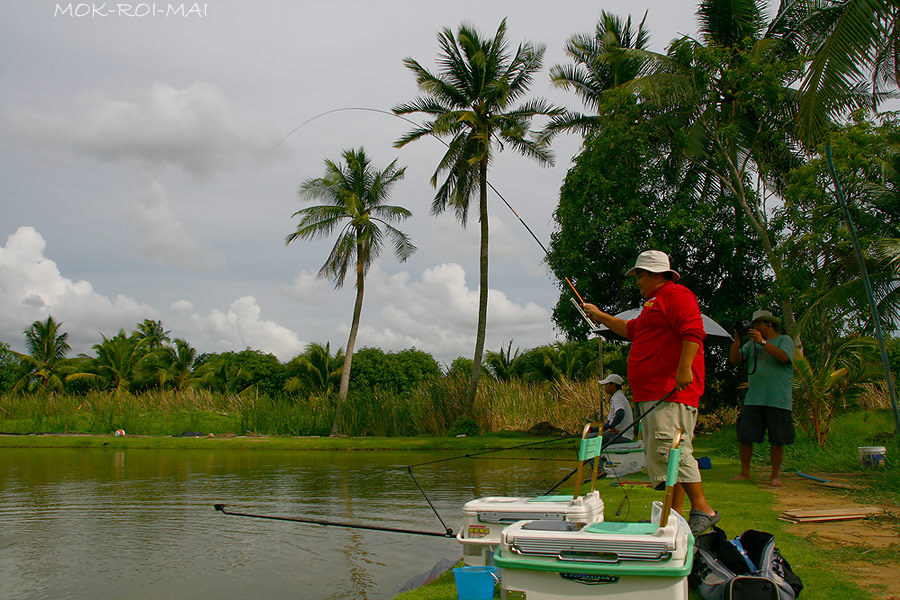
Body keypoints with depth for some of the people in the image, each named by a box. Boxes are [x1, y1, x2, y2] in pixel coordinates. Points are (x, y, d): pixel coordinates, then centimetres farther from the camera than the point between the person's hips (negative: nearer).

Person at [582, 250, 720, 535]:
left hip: (672, 392, -11)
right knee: (661, 454, 9)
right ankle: (674, 515, 13)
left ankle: (703, 510, -10)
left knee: (672, 449, -15)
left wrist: (684, 369, -27)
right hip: (653, 393, 11)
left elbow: (693, 332, -19)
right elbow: (630, 330, 41)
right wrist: (600, 316, 43)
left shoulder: (675, 294, -5)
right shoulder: (655, 303, 27)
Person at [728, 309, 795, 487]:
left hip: (778, 401, -4)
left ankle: (775, 475, 12)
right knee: (744, 437, 0)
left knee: (777, 440, 0)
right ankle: (745, 472, 12)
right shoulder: (752, 343, 19)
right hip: (753, 399, 4)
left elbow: (784, 357, -14)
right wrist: (737, 340, -4)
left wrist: (763, 342, -17)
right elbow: (734, 359, 9)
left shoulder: (785, 340, 7)